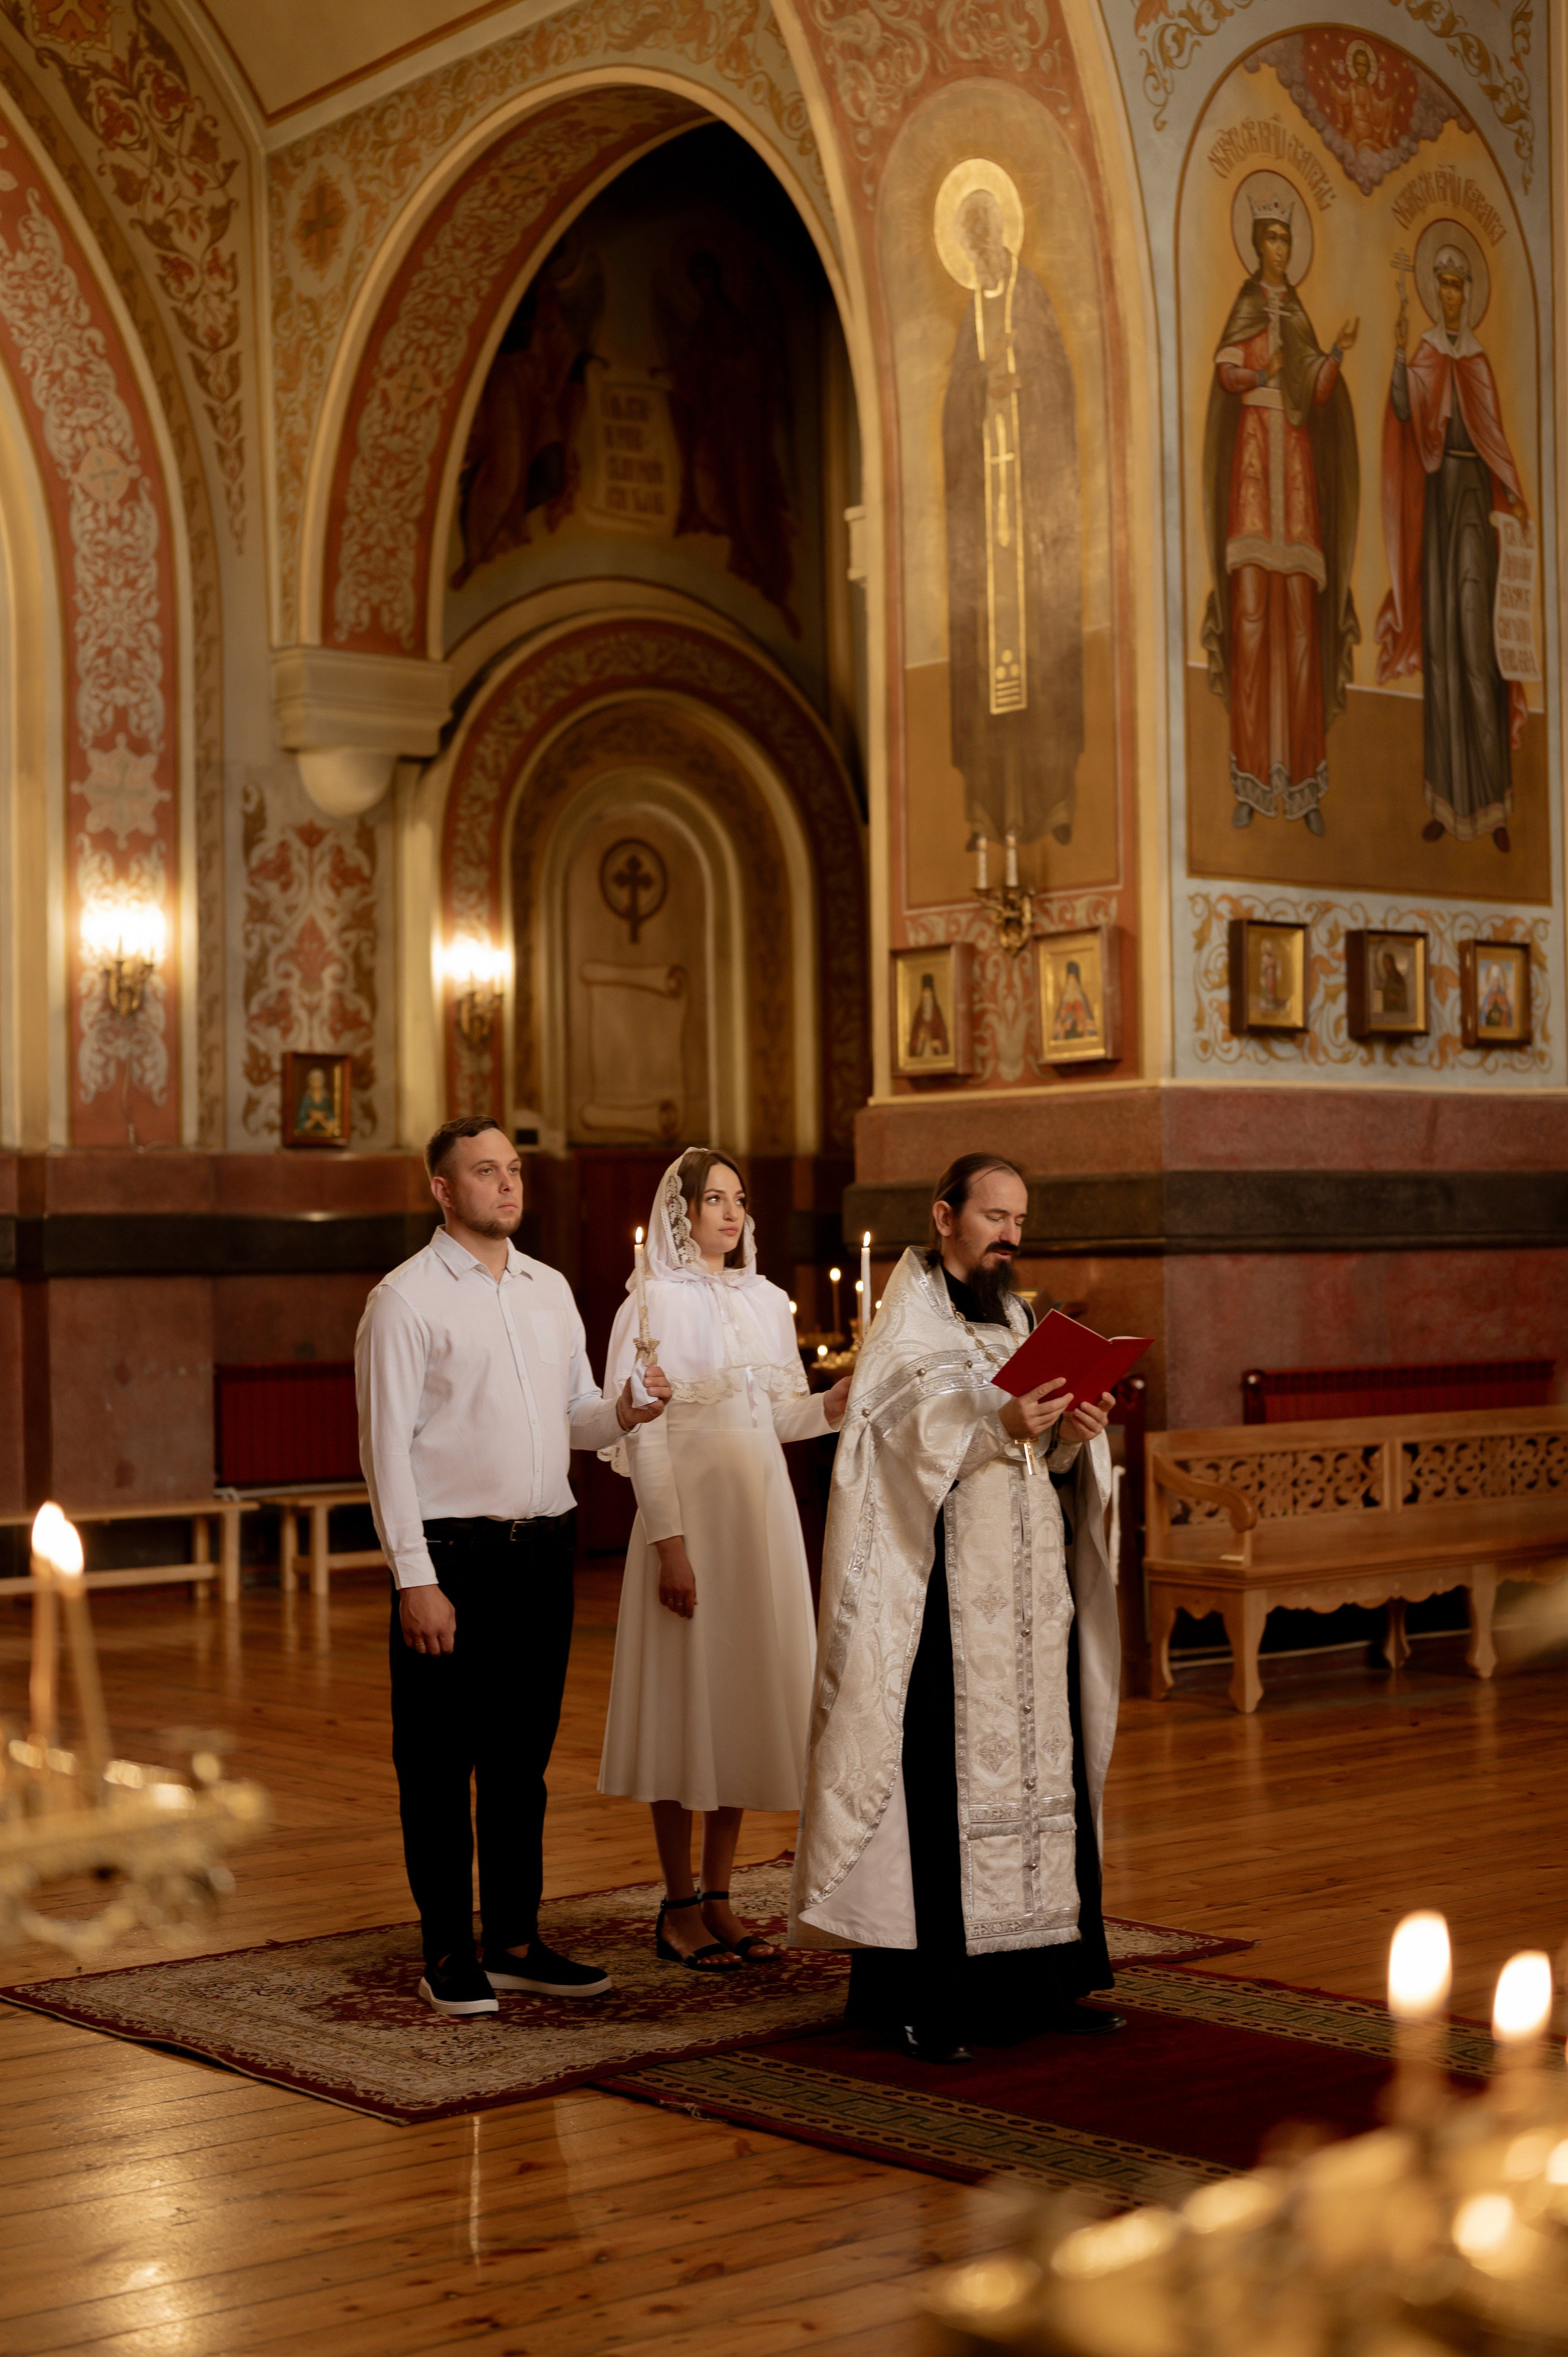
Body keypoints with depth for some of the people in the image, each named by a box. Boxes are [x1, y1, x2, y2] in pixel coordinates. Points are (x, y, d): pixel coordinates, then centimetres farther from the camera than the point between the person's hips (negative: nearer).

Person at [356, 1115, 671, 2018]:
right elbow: (387, 1445, -9)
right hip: (452, 1548, -6)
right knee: (440, 1763, 2)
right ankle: (449, 1954, 11)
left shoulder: (550, 1289, 13)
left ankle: (516, 1940, 21)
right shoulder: (407, 1298, -6)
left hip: (544, 1546, 6)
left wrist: (621, 1413, -5)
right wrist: (416, 1578, -15)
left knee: (522, 1756, 12)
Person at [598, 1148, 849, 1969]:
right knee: (685, 1698, -1)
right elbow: (643, 1435, -10)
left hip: (762, 1513, 6)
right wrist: (670, 1543, -17)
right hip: (690, 1510, -6)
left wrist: (838, 1401, -4)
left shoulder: (767, 1303, 13)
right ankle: (679, 1906, 7)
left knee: (745, 1696, 8)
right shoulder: (655, 1305, -5)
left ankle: (718, 1895, 17)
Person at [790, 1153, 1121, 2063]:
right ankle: (917, 1995, -5)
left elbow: (1048, 1463, 16)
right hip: (944, 1586, -7)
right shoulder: (909, 1320, -2)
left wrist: (1073, 1432, -5)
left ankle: (1038, 1977, 13)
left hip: (1031, 1580, 7)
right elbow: (904, 1441, -15)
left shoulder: (1017, 1319, 18)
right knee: (939, 1771, -9)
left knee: (1041, 1760, 6)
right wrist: (999, 1426, -28)